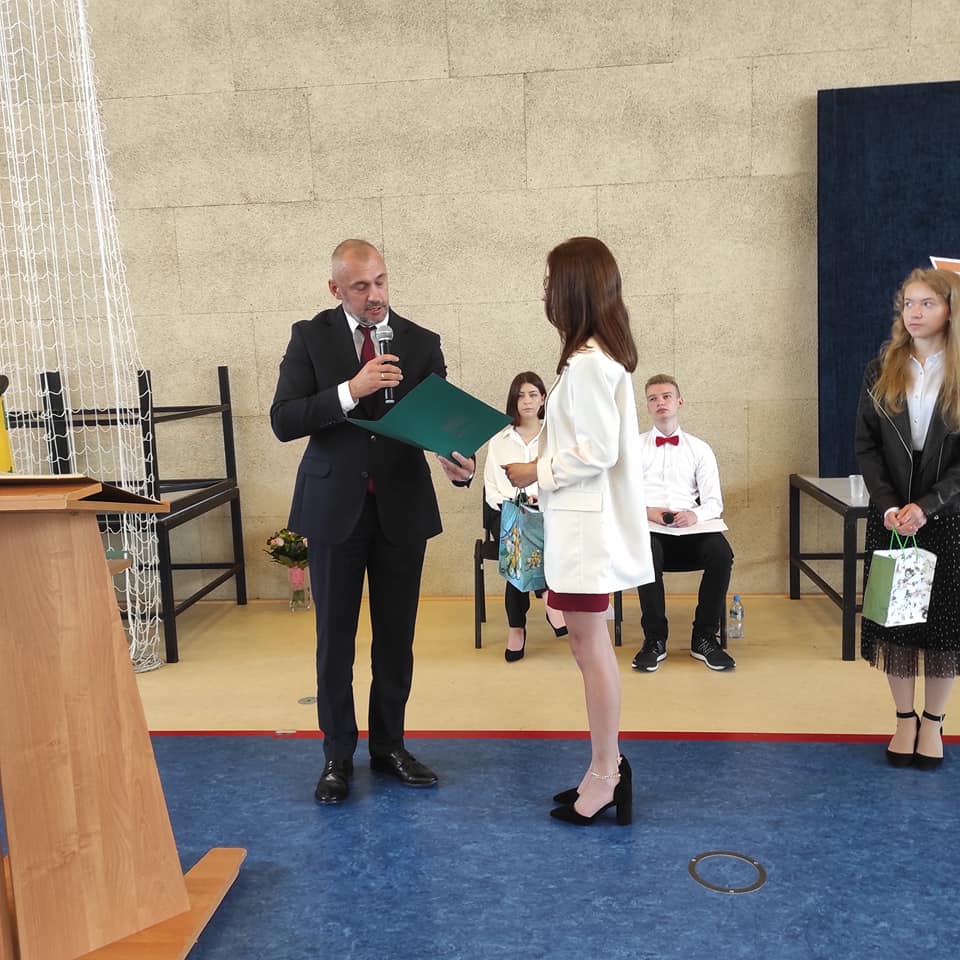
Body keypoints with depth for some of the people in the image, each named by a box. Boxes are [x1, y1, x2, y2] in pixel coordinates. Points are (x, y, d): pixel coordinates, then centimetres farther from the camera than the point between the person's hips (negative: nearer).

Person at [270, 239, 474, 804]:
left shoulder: (421, 343, 2)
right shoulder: (310, 337, -1)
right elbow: (283, 421, -10)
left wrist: (456, 458, -26)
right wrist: (350, 390, -24)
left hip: (402, 507, 1)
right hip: (335, 507, -1)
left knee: (397, 636, 12)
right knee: (335, 637, 9)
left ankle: (390, 746, 30)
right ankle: (338, 755, 26)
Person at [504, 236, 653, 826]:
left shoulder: (587, 362, -18)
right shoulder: (604, 354, 13)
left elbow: (597, 451, -21)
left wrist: (537, 472, -10)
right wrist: (544, 468, 14)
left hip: (586, 525, -10)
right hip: (589, 520, 10)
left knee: (591, 647, 1)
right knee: (594, 646, 16)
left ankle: (605, 776, 16)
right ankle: (608, 769, 28)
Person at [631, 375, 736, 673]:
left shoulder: (699, 449, 17)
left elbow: (715, 502, 9)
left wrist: (695, 514, -14)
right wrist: (646, 512, -13)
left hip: (691, 530, 1)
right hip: (648, 527, -1)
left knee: (721, 553, -31)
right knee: (648, 553, -37)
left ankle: (704, 638, -12)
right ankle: (654, 640, -18)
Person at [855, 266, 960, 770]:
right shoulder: (881, 370, 3)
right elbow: (866, 446, 0)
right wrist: (887, 506, -12)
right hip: (890, 516, 2)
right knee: (893, 616, 5)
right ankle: (904, 718, 20)